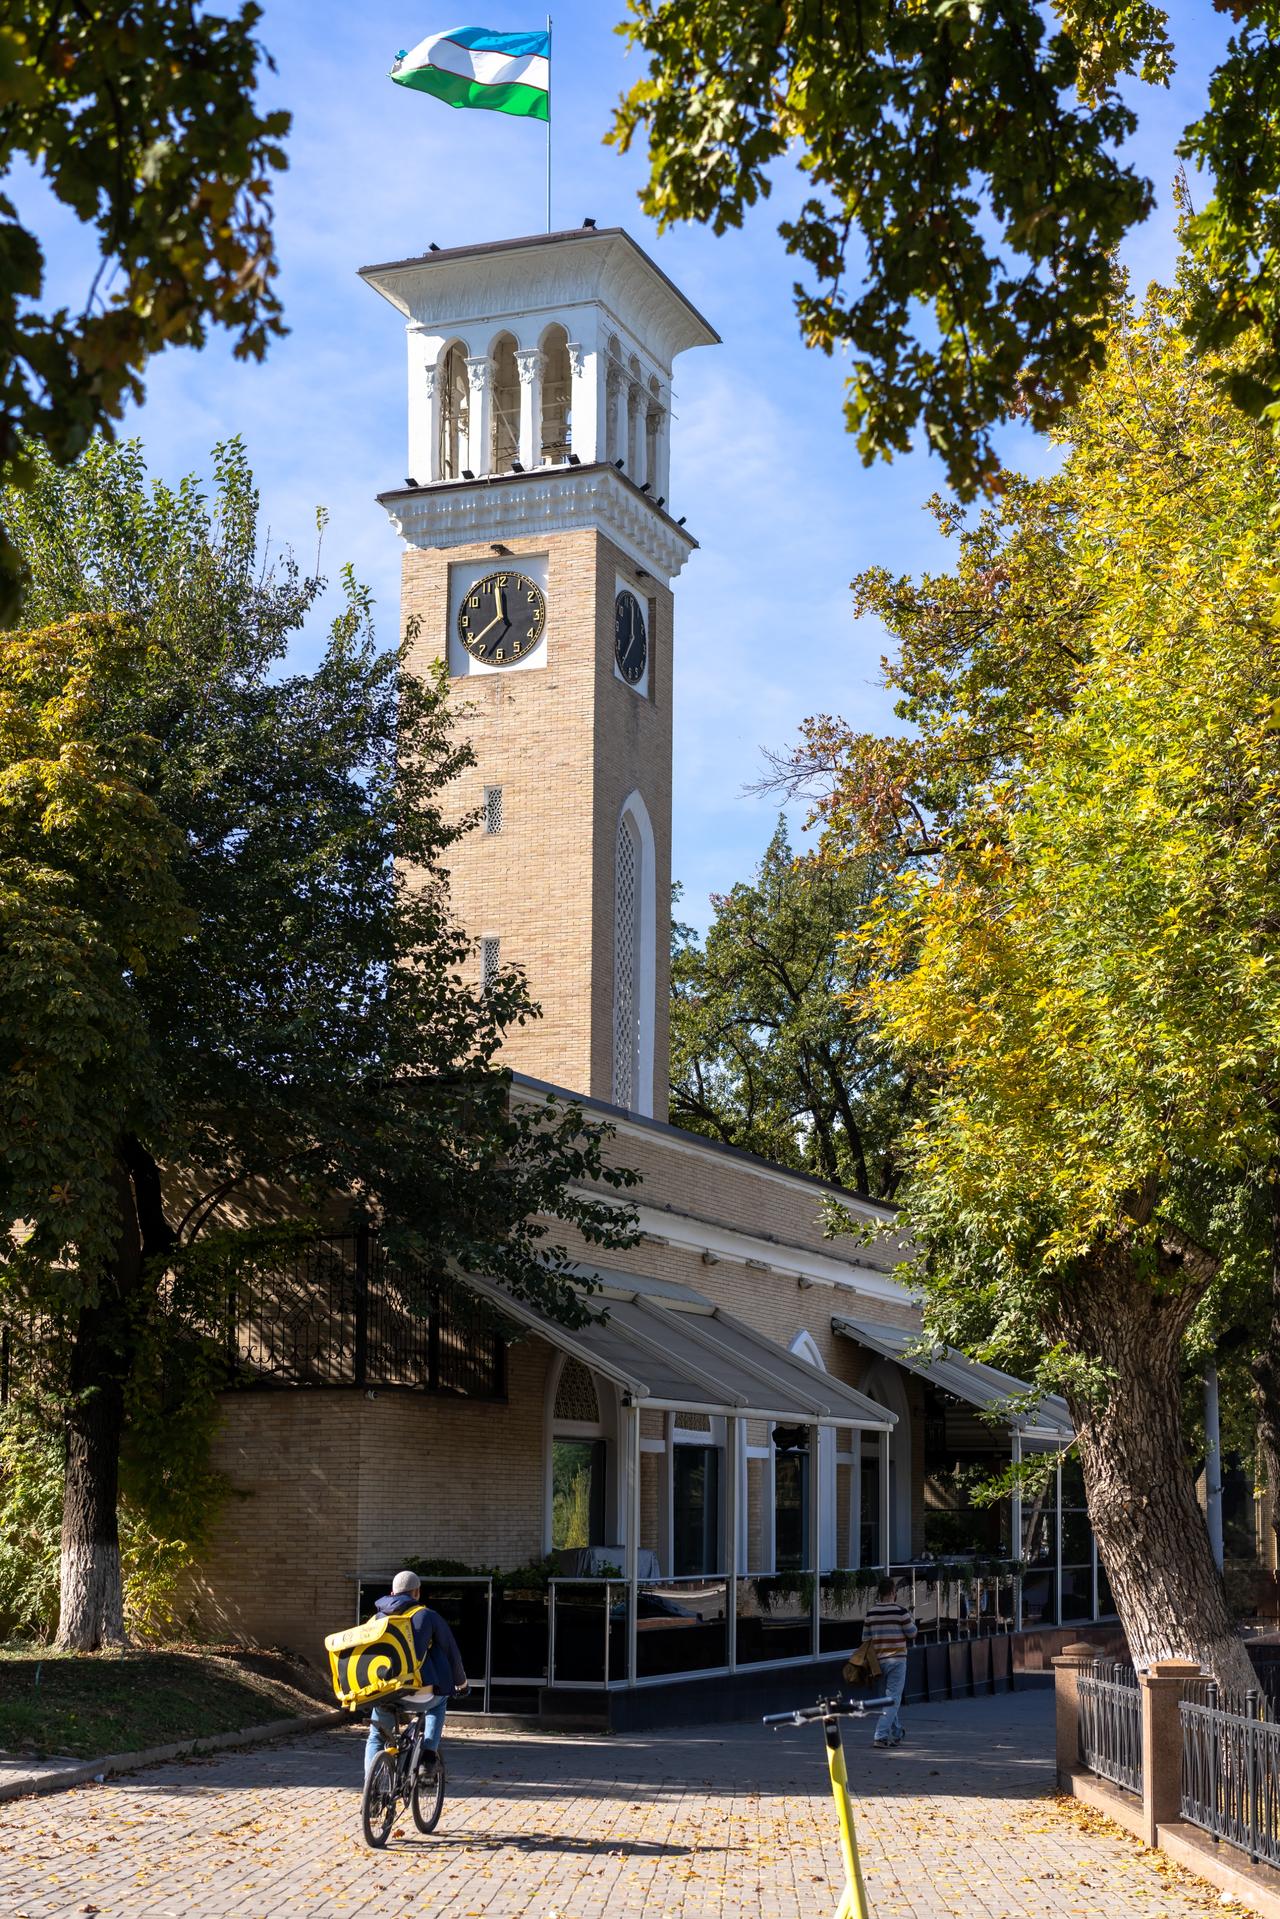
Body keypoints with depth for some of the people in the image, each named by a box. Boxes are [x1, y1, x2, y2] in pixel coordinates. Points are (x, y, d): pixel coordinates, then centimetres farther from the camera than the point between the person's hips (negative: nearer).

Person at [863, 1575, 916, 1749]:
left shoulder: (871, 1612, 3)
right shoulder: (900, 1611, -11)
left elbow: (866, 1637, 7)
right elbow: (912, 1633, -2)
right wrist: (909, 1617, 13)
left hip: (878, 1660, 5)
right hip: (896, 1659, -5)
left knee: (887, 1696, 18)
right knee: (893, 1699, -3)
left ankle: (897, 1734, 29)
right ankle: (881, 1735, -14)